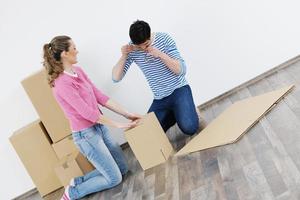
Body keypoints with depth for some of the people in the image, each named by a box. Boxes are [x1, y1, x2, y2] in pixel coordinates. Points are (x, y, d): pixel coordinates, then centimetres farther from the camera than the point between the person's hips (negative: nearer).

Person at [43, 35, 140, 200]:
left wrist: (127, 114, 2)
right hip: (86, 135, -9)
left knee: (122, 168, 16)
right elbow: (87, 112, -22)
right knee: (114, 178, 2)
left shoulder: (78, 71, 4)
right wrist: (119, 125, -17)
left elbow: (99, 96, 6)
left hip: (99, 127, 9)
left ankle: (78, 181, 23)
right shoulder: (62, 83, -22)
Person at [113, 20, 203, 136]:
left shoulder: (164, 39, -11)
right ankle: (175, 114, 19)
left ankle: (190, 111, 10)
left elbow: (182, 70, -14)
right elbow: (116, 78, -6)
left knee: (189, 128, -26)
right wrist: (124, 56, -19)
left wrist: (160, 54, -26)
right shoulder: (131, 49, -5)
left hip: (179, 90, -4)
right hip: (159, 99, 4)